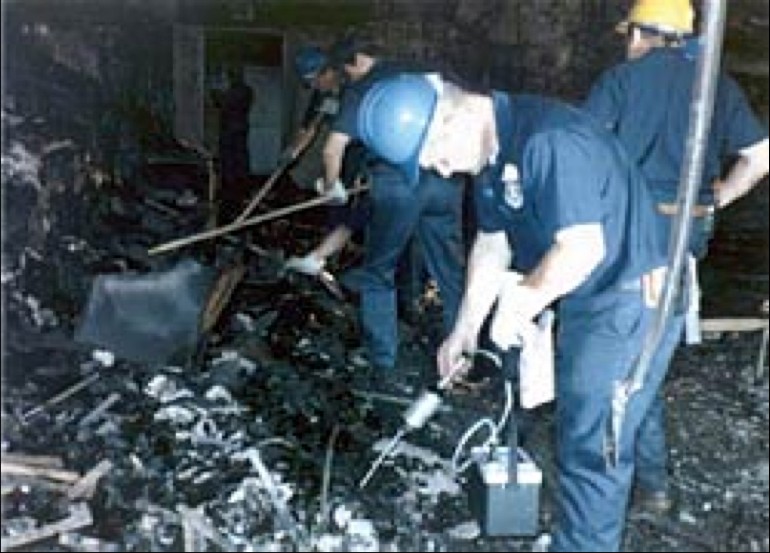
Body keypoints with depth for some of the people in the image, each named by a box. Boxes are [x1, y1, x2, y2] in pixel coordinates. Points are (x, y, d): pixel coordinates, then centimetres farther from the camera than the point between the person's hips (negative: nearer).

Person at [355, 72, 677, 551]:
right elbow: (492, 243, 12)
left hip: (627, 300, -9)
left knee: (591, 449, -3)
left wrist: (520, 304, -14)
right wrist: (465, 329, 14)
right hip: (582, 299, 10)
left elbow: (582, 249, -29)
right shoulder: (489, 152, 4)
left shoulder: (549, 138, -27)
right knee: (582, 430, 20)